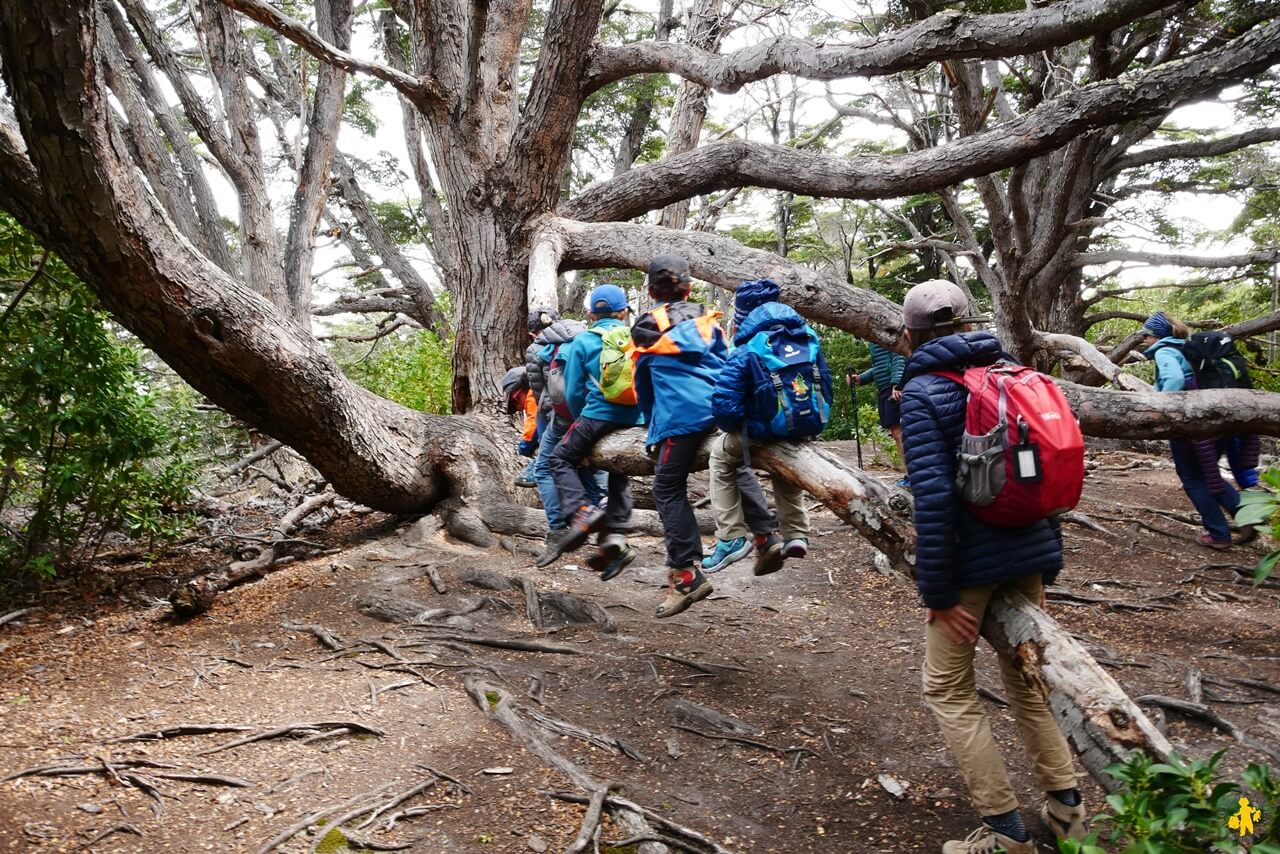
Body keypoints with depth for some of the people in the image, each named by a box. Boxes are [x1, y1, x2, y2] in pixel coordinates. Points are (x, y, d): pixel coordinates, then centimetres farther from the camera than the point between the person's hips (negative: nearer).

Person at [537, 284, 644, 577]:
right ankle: (614, 533, 3)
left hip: (599, 415, -3)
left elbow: (573, 392, 4)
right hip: (635, 420, 4)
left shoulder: (582, 341, 2)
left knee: (561, 458, 13)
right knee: (619, 476, 17)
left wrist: (581, 421, 20)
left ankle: (584, 510, -7)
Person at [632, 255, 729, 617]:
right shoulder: (707, 318, 19)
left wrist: (652, 424, 31)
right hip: (720, 410, 5)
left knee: (668, 490, -1)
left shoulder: (648, 325, 10)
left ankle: (686, 572, -8)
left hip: (679, 415, -5)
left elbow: (642, 383, 19)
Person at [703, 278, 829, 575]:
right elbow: (825, 388, 12)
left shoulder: (745, 353, -13)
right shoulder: (807, 339, 6)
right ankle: (796, 533, 27)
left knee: (721, 455, 23)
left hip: (764, 432, -6)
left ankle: (732, 537, 15)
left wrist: (733, 427, 3)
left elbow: (724, 405, -18)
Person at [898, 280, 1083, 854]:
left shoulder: (921, 393, -13)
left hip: (971, 558, -6)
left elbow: (934, 496, -20)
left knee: (949, 690, 9)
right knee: (1025, 677, 22)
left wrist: (937, 592, -14)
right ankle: (1065, 807, 28)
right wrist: (1047, 565, 19)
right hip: (1029, 550, 7)